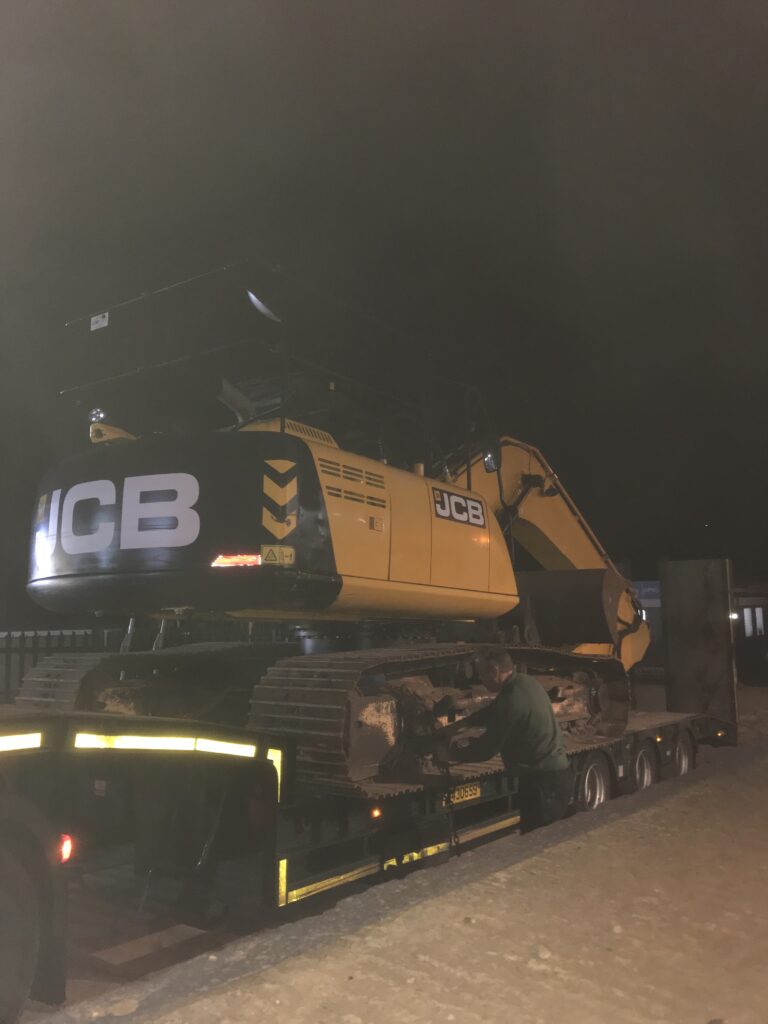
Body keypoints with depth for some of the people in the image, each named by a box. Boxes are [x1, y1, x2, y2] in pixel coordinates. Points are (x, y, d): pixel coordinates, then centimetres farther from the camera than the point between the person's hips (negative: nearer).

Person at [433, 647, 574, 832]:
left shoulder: (512, 701, -23)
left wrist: (450, 754, -1)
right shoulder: (526, 682, 6)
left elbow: (486, 750, -15)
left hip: (544, 781, -10)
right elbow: (493, 712, 20)